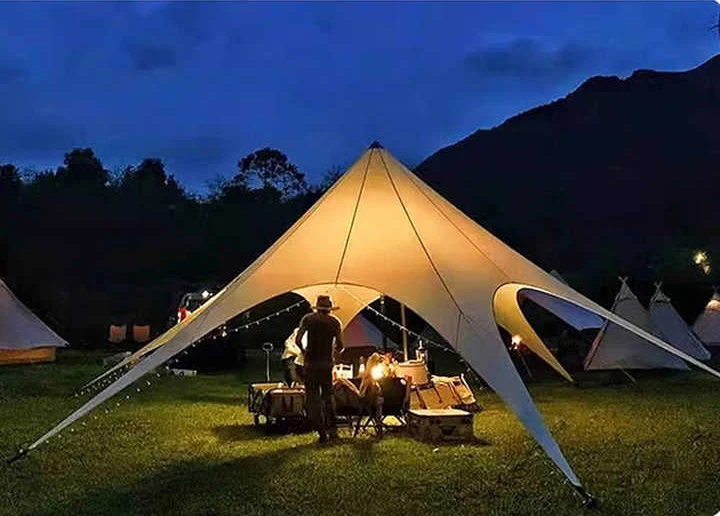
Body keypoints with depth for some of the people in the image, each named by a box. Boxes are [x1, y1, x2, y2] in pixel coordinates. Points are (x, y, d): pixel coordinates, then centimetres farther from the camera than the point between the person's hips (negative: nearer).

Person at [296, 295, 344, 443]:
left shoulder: (308, 319, 2)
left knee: (313, 398, 3)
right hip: (327, 364, 2)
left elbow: (297, 340, -6)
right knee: (327, 396, 15)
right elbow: (340, 345, 0)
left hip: (311, 363, -2)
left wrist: (304, 352, 11)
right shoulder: (335, 322, 4)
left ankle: (322, 433, -1)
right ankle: (332, 429, 10)